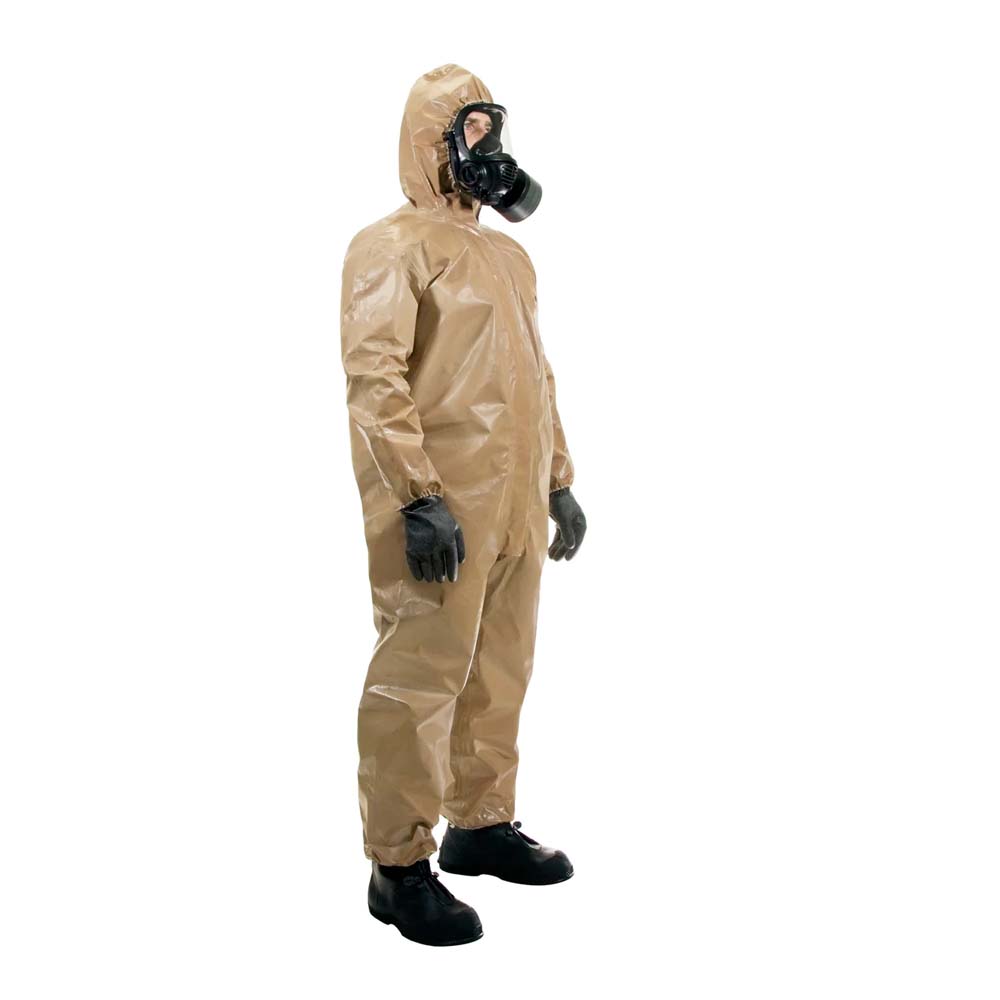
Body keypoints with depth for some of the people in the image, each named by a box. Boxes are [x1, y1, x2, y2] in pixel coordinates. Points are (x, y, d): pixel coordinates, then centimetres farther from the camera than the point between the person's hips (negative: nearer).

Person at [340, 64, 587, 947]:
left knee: (500, 671, 14)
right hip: (441, 514, -8)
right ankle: (399, 866, 4)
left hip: (516, 509, 9)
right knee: (420, 677, -5)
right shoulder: (394, 246, -6)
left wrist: (559, 480, 19)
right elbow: (375, 377, -16)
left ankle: (483, 823, 29)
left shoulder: (508, 255, 20)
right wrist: (418, 495, -23)